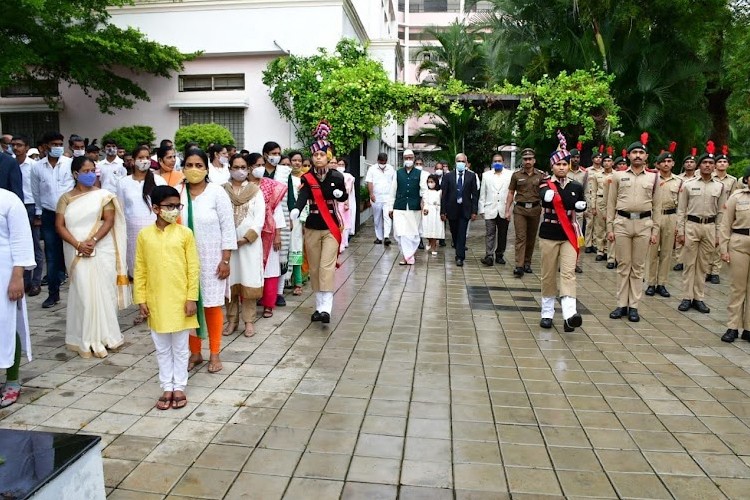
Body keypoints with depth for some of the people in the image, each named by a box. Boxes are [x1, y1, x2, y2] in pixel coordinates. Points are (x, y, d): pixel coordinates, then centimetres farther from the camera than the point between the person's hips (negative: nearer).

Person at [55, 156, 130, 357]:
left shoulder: (103, 195, 4)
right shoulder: (66, 198, 7)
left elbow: (109, 221, -4)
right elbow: (59, 226, 1)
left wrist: (93, 241, -16)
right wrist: (78, 245, -12)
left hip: (101, 250, 0)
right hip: (77, 253, 1)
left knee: (102, 291, 2)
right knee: (83, 293, 0)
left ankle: (103, 336, 12)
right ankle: (86, 339, 7)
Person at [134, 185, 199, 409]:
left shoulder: (185, 233, -5)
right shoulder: (144, 235, 0)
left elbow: (193, 268, -4)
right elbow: (140, 270, 3)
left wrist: (192, 298, -8)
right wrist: (141, 299, 0)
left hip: (180, 300, -2)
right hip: (156, 302, 2)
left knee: (180, 347, 10)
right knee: (162, 348, 13)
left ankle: (179, 387, 23)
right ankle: (167, 388, 26)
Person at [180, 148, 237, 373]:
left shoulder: (217, 192, -7)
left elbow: (227, 227, -6)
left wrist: (225, 259, -10)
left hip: (211, 259, -2)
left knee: (212, 305, 5)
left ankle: (214, 354, 18)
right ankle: (195, 352, 24)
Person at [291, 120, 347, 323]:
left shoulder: (336, 176, -2)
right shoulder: (307, 178, -3)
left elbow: (344, 197, 14)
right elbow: (302, 196, -22)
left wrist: (338, 193, -10)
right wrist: (295, 211, -43)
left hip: (331, 228, -2)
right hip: (312, 228, 2)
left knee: (327, 266, -12)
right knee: (314, 268, 8)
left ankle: (326, 308, -14)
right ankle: (319, 306, 19)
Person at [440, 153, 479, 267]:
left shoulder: (472, 176, 1)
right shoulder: (448, 176, 1)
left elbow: (475, 195, 0)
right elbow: (444, 195, 1)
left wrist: (474, 211, -6)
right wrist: (443, 211, -4)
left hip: (465, 210, -1)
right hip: (452, 209, 2)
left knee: (462, 234, -5)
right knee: (454, 233, 12)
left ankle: (460, 257, 0)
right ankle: (459, 251, 32)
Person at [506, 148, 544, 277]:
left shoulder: (540, 176, 5)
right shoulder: (516, 175, 4)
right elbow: (511, 193, 7)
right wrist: (507, 210, 1)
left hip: (535, 209, 2)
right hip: (520, 209, -1)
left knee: (531, 238, 8)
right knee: (520, 237, -8)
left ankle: (527, 263, 22)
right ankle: (519, 266, -12)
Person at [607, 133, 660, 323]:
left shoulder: (653, 177, 7)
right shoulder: (618, 176, 4)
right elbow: (611, 204, 5)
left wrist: (655, 230, 3)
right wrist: (609, 228, 0)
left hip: (644, 224, 1)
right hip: (622, 223, -1)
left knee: (638, 267, 6)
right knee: (623, 265, 4)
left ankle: (634, 306, 12)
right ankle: (621, 305, 12)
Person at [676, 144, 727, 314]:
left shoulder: (720, 186, 5)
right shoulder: (688, 184, -1)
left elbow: (720, 212, 7)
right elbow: (681, 210, 0)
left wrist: (718, 235, 4)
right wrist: (680, 232, -5)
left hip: (710, 227, 2)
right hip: (691, 226, -2)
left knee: (703, 265, 8)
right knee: (689, 263, 2)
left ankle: (698, 298, 15)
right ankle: (687, 298, 9)